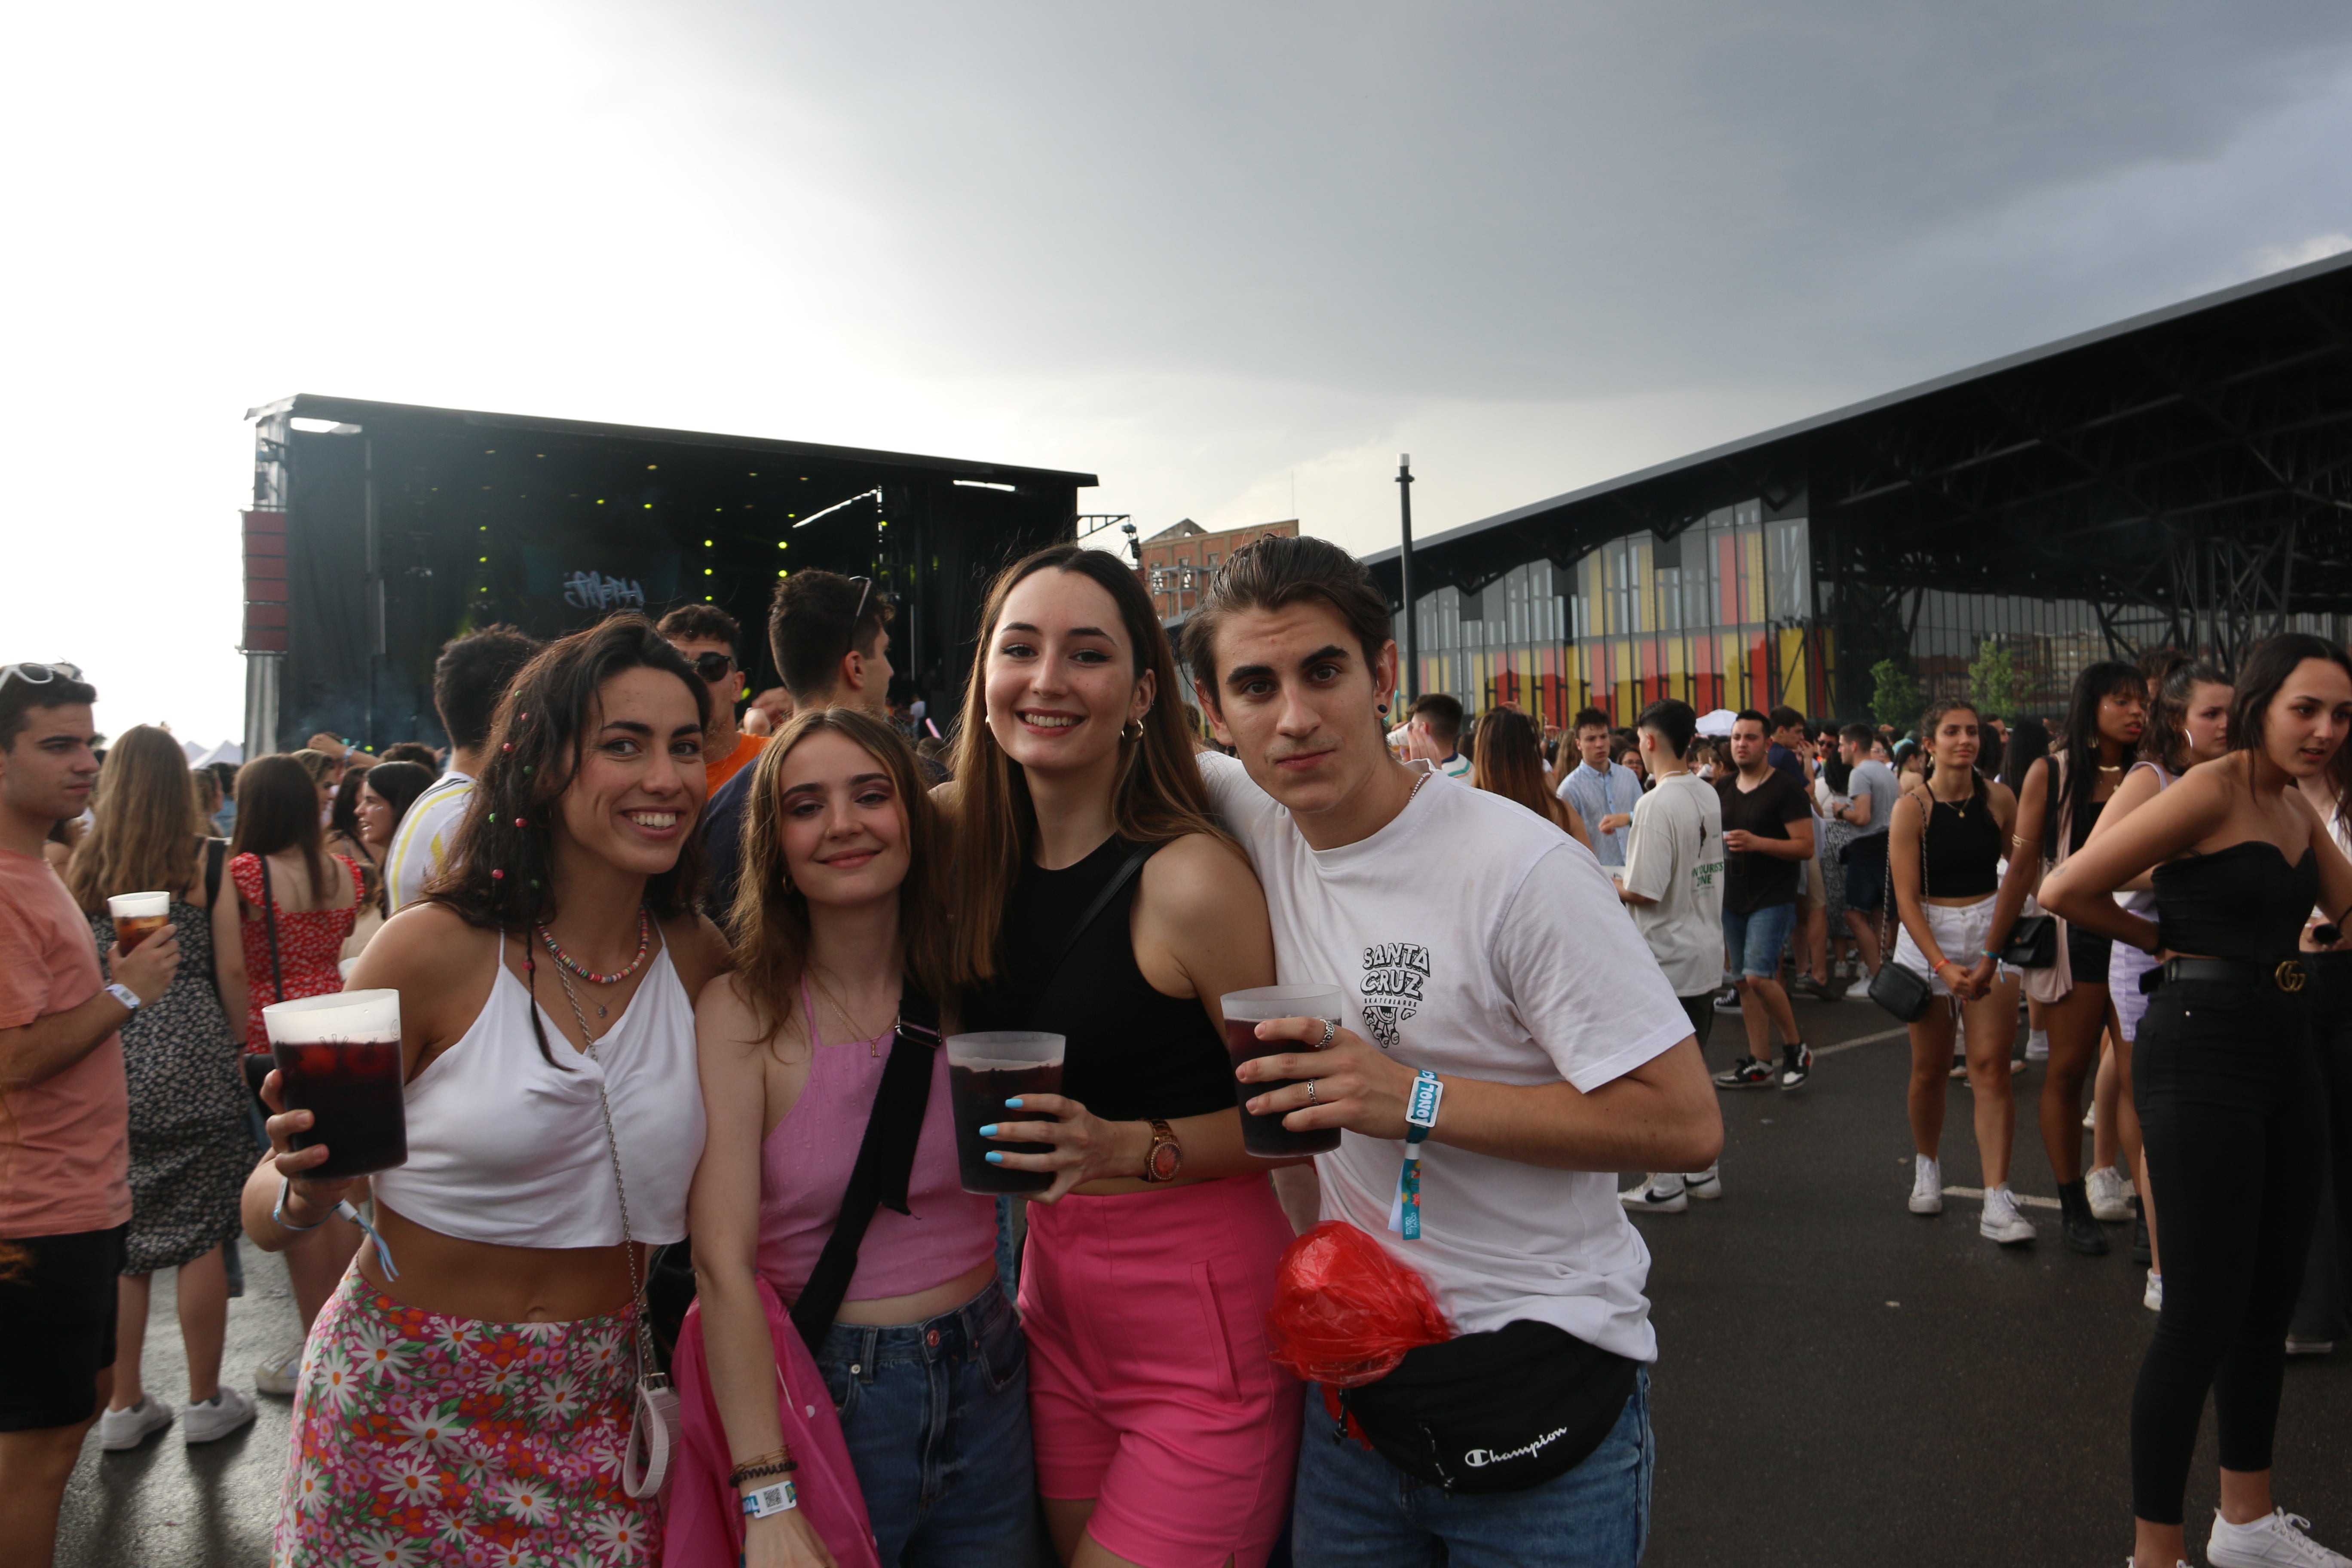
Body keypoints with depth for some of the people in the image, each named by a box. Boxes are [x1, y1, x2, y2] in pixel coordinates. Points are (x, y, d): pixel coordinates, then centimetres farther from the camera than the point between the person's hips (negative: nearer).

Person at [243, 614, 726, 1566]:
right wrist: (305, 1189, -29)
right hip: (408, 1410, -3)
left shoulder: (701, 961, -4)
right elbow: (268, 1215, -8)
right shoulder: (435, 952, -15)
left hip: (598, 1412, 3)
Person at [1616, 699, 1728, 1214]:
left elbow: (1645, 891, -22)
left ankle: (1666, 1186, 11)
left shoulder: (1656, 804, -21)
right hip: (1706, 950, 8)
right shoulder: (1710, 796, 6)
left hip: (1665, 959, -8)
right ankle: (1702, 1172, 27)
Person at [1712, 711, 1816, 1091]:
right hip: (1732, 898, 7)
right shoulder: (1723, 788, 10)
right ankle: (1759, 1064, 17)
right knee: (1744, 981, 8)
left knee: (1758, 977, -16)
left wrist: (1756, 842, -24)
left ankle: (1796, 1048, 6)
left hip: (1773, 899, -6)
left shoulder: (1786, 789, -9)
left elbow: (1806, 847, -14)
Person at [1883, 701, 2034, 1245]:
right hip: (1927, 937, -1)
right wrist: (1943, 965, -19)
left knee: (1991, 1066, -6)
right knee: (1929, 1067, 9)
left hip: (1990, 933, 1)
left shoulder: (1999, 798, -1)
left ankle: (1998, 1203, -5)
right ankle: (1927, 1167, 33)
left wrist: (1994, 952, 3)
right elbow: (1906, 898, -10)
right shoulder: (1912, 808, -8)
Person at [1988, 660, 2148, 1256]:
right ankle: (2073, 1205, 16)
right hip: (2076, 935, -2)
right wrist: (1992, 950, -2)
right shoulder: (2051, 774, -1)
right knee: (2068, 1071, 5)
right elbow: (2025, 864, 0)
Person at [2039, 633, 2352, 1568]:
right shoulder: (2210, 791, -13)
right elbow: (2066, 891, -17)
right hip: (2201, 1048, -9)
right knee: (2203, 1313, -5)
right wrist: (2162, 941, -3)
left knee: (2271, 1297, 18)